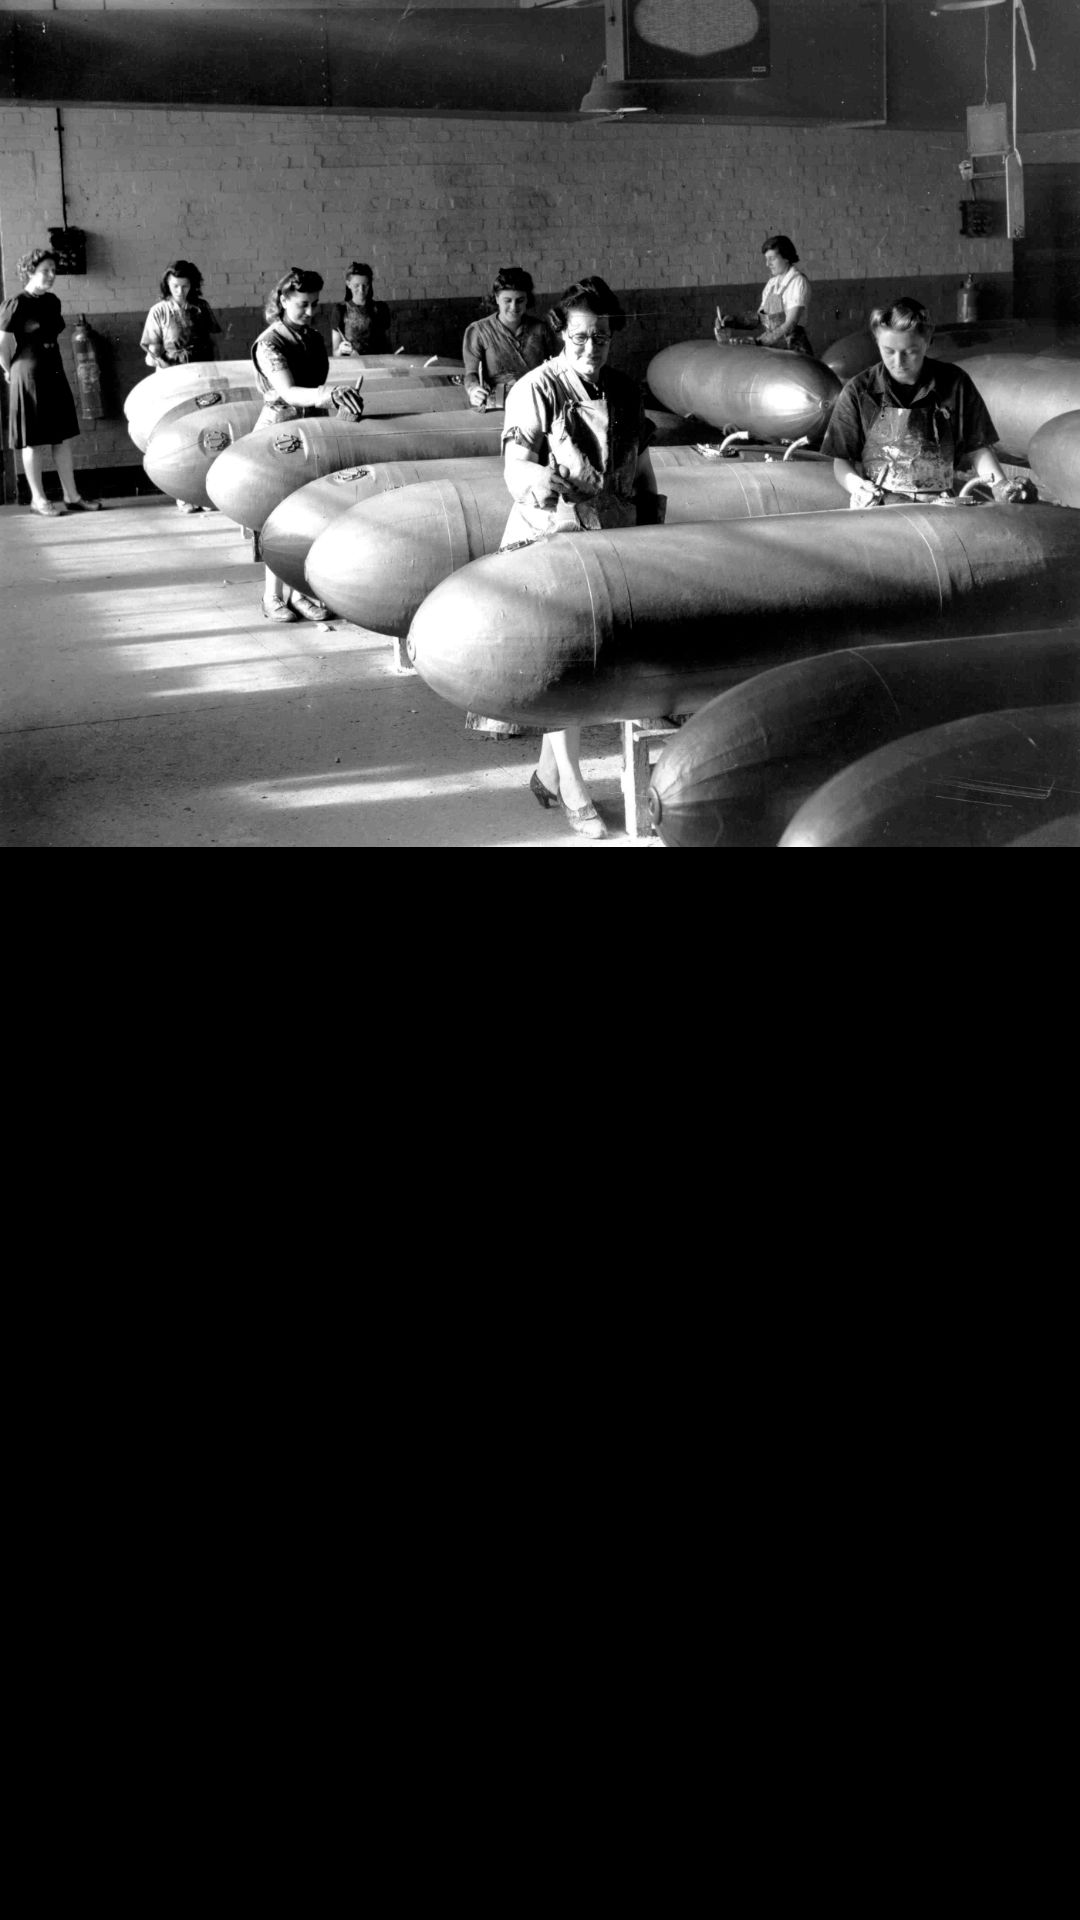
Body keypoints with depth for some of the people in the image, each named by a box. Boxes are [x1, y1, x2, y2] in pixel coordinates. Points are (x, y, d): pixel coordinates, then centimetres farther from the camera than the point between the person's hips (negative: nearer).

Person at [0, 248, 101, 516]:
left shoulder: (52, 302, 9)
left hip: (54, 373, 7)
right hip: (29, 376, -7)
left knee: (63, 437, 8)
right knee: (35, 441, 0)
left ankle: (71, 497, 12)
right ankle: (38, 499, 8)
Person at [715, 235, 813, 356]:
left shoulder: (798, 281, -7)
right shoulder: (772, 283, 15)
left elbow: (790, 324, -15)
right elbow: (759, 318, 14)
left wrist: (760, 341, -22)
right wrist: (735, 321, -2)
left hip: (793, 348, -6)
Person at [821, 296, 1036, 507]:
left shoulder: (955, 384, 6)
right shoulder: (858, 392, 4)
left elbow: (977, 448, 12)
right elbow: (841, 460, 8)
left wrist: (999, 485, -5)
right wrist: (855, 485, -13)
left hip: (942, 509, 1)